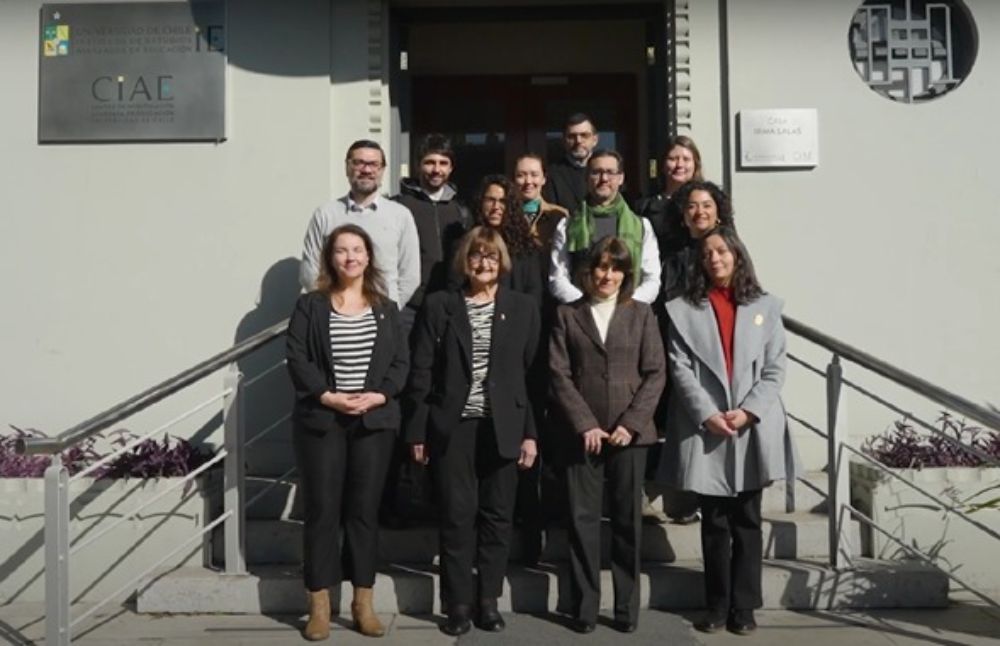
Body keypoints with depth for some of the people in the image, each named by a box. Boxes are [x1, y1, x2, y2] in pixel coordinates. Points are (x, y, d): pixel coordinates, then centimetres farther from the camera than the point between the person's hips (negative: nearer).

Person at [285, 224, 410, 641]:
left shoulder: (386, 309, 10)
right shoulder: (310, 306, 3)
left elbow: (401, 361, 4)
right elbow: (296, 358, -5)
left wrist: (379, 395, -12)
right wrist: (328, 395, -16)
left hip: (374, 420, 2)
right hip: (320, 419, -2)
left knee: (365, 511, 6)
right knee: (322, 510, 1)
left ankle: (363, 604, 16)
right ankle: (319, 607, 10)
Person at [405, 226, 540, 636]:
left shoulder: (523, 308, 5)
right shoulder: (438, 306, 2)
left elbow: (532, 374, 4)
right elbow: (421, 373, 1)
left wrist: (530, 432, -1)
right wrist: (418, 431, -3)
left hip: (502, 428, 1)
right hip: (453, 427, -1)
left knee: (497, 515, 7)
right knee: (457, 516, 3)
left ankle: (488, 601, 20)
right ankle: (458, 604, 15)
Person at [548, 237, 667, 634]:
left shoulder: (641, 314, 9)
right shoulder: (567, 314, 7)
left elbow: (655, 373, 2)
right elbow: (559, 375, 0)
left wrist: (630, 423, -8)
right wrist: (585, 424, -10)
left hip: (629, 433, 0)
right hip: (582, 433, 0)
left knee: (627, 520, 5)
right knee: (582, 519, 1)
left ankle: (627, 607, 14)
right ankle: (584, 607, 9)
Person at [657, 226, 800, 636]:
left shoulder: (765, 306, 9)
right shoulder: (683, 309, 6)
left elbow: (775, 368, 3)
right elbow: (680, 369, -2)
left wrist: (749, 410, -10)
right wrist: (707, 414, -13)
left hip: (753, 429, 1)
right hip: (705, 430, 0)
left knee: (746, 522, 6)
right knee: (714, 523, 7)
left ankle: (743, 607, 14)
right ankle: (717, 606, 16)